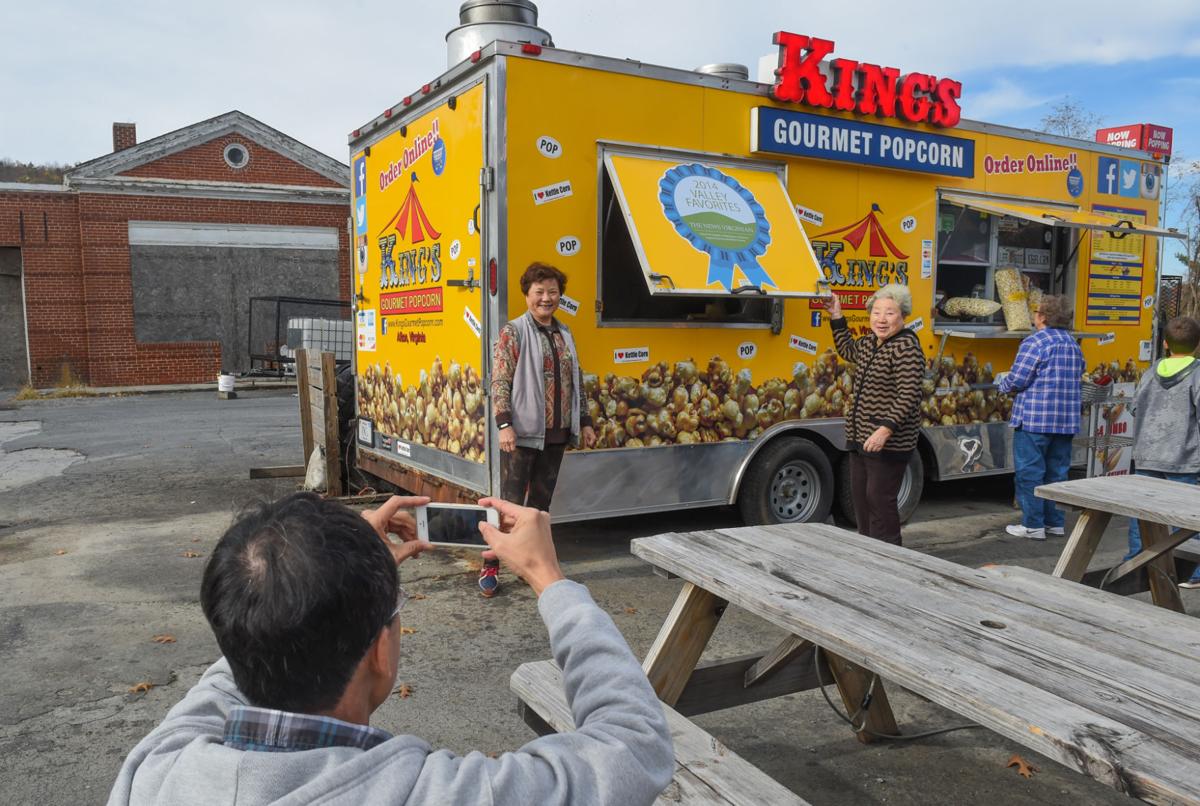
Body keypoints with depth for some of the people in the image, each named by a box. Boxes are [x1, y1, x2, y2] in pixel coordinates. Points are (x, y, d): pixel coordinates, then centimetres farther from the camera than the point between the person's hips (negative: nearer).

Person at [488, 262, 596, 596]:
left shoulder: (564, 334, 13)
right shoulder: (513, 333, -6)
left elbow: (576, 382, 18)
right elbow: (499, 381, -12)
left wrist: (584, 422, 16)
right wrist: (504, 424, -21)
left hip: (556, 433, 6)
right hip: (523, 433, -6)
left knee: (541, 501, 13)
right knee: (510, 502, -3)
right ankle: (490, 567, 7)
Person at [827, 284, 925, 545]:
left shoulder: (906, 347, -16)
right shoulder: (870, 343, 12)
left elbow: (908, 395, -23)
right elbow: (848, 350, 36)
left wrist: (885, 430, -30)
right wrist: (836, 317, 28)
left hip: (889, 442, -9)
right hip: (861, 438, 9)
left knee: (880, 501, -5)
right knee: (861, 498, 16)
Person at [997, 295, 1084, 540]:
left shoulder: (1035, 341, -11)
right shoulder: (1073, 345, 13)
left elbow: (1017, 381, -14)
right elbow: (1078, 383, 20)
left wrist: (1004, 381, 7)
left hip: (1034, 419, -7)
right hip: (1066, 420, 7)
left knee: (1030, 473, 0)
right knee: (1057, 473, 14)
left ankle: (1033, 525, 2)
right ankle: (1055, 522, 20)